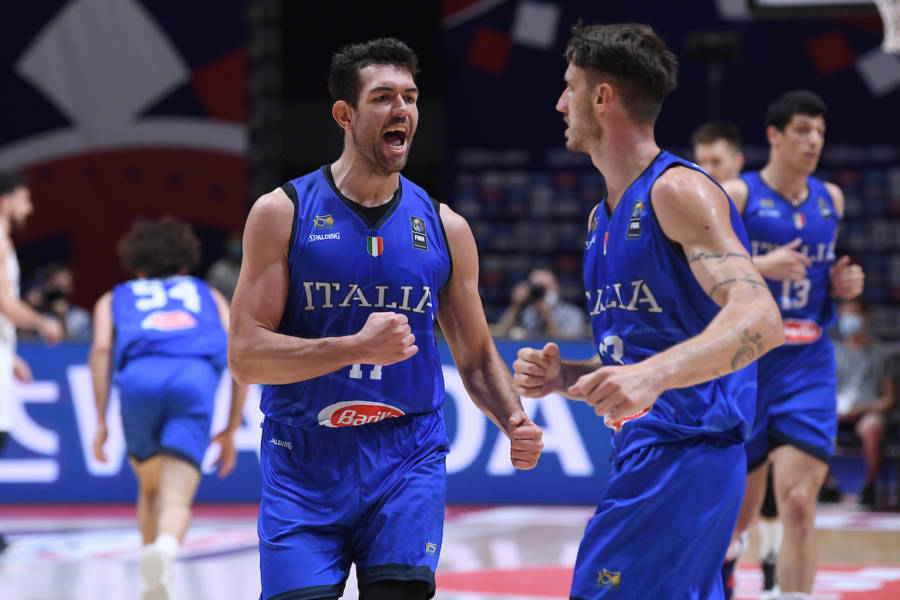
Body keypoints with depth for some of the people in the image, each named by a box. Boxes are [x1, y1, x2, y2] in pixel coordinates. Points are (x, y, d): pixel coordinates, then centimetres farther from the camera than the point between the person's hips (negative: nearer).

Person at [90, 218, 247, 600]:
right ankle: (164, 550, -42)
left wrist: (101, 421, 9)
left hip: (139, 375, 1)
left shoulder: (115, 299, 33)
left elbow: (101, 348, 12)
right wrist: (231, 430, 24)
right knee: (177, 497, -12)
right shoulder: (209, 296, 36)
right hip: (197, 375, -1)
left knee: (150, 486, 25)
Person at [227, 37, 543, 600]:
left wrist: (514, 420, -7)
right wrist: (358, 347, -21)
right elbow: (246, 356, -9)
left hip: (406, 461, 2)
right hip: (304, 467, -2)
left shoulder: (445, 227, 6)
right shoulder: (283, 212, -3)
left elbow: (477, 357, 14)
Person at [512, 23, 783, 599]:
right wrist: (564, 377, 7)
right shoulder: (602, 219, 19)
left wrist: (651, 375, -38)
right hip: (645, 454, 10)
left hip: (682, 452, -10)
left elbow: (759, 319, -24)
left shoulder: (678, 190, -11)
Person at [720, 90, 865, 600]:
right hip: (744, 361, -2)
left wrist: (842, 284, 2)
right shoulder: (736, 195, -6)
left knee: (800, 504, -14)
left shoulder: (831, 199, 9)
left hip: (808, 366, 2)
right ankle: (725, 553, 44)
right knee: (743, 503, 10)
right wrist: (758, 266, -24)